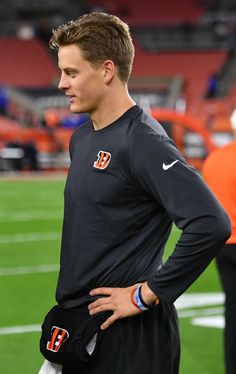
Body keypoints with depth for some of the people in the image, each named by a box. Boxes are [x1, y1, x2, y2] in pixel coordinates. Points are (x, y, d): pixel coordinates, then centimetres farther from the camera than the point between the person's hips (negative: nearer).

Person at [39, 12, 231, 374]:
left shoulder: (143, 141, -17)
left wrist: (148, 293, -20)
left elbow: (212, 224, -26)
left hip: (130, 334, -8)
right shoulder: (82, 139, 10)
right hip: (80, 325, 8)